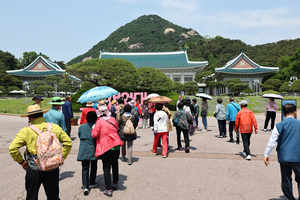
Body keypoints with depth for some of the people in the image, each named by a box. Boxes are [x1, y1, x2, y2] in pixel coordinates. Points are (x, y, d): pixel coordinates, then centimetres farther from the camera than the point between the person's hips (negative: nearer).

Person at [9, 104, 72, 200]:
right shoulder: (54, 127, -2)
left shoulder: (26, 131, -7)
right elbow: (68, 142, 0)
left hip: (34, 170, -1)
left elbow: (12, 148, -10)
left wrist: (21, 161, 3)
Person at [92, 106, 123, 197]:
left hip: (105, 147, -3)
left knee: (106, 168, 4)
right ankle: (115, 183, 35)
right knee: (115, 164, 23)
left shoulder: (99, 122, -10)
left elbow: (94, 135, -11)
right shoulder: (113, 119, 1)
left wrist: (93, 129, 7)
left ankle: (109, 190, 4)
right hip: (116, 146, 4)